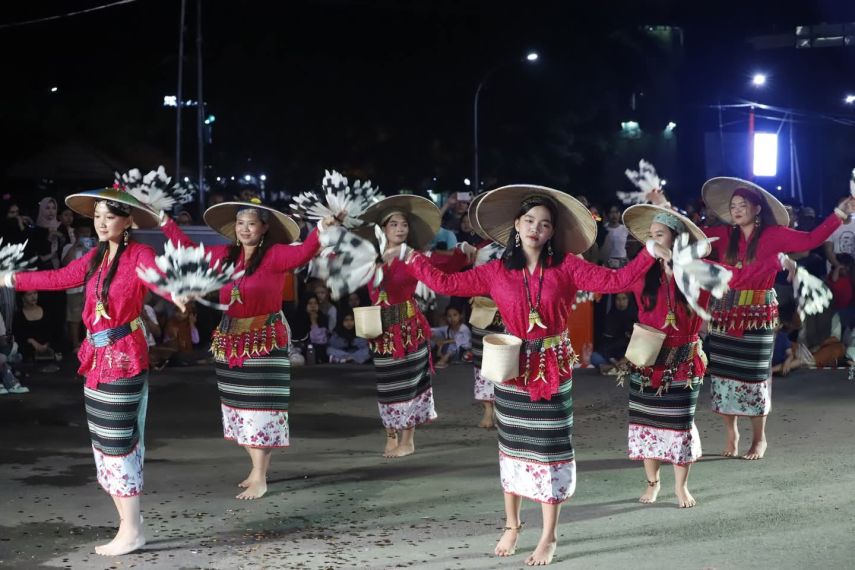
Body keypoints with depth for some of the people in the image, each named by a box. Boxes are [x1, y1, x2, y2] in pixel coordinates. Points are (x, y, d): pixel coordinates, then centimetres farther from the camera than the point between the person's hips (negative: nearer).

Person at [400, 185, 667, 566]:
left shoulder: (566, 266, -5)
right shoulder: (496, 271, -1)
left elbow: (614, 280, -11)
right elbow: (447, 284, 0)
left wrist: (650, 254, -21)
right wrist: (412, 259, -3)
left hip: (553, 370, -2)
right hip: (513, 368, 2)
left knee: (549, 449, 3)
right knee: (513, 446, 12)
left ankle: (549, 538, 14)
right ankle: (511, 525, 30)